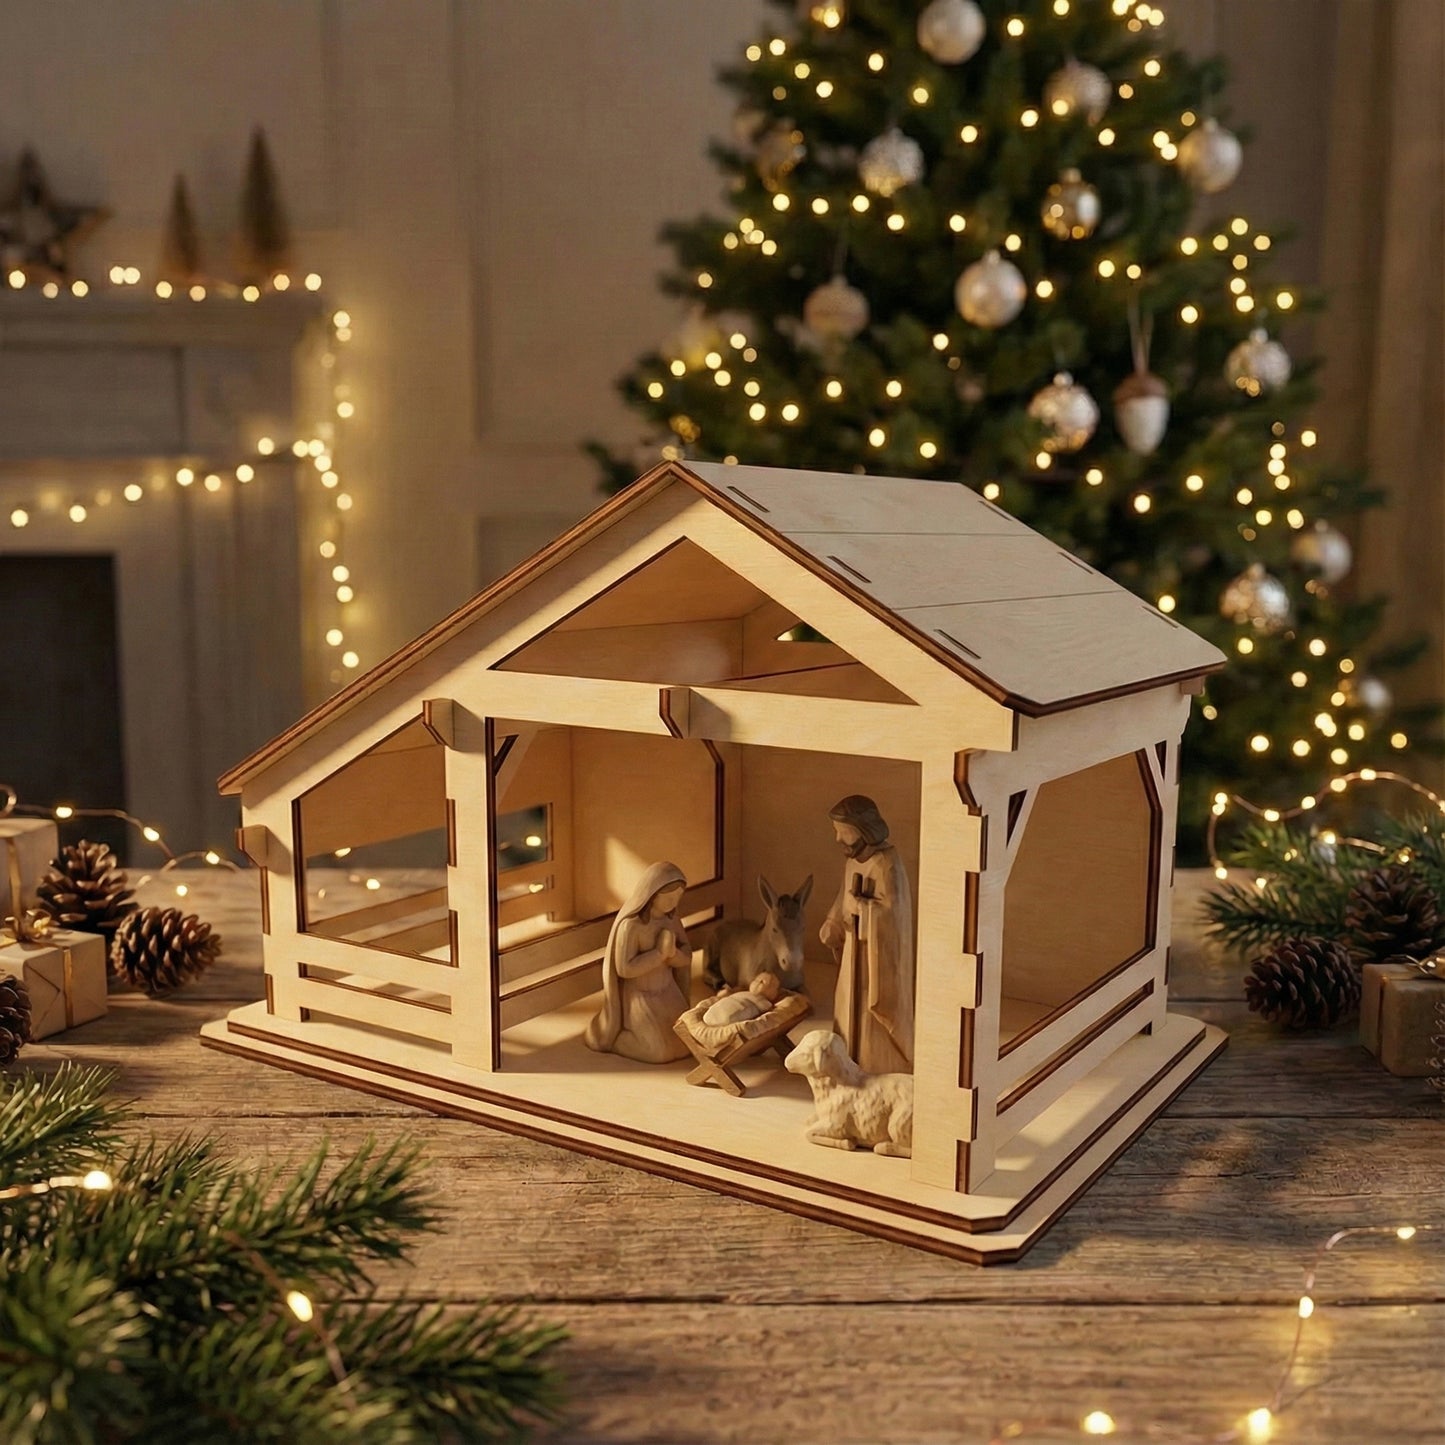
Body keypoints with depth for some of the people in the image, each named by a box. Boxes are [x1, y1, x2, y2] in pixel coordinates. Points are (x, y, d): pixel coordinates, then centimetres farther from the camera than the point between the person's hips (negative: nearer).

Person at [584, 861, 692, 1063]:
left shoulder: (671, 918, -5)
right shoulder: (630, 925, -25)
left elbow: (687, 955, -1)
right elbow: (624, 969, -26)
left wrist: (672, 953, -24)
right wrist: (660, 952, -28)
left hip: (667, 992, 7)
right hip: (639, 995, -7)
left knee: (686, 1045, 6)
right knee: (659, 1052, -12)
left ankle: (636, 1027, 27)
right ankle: (612, 1035, 14)